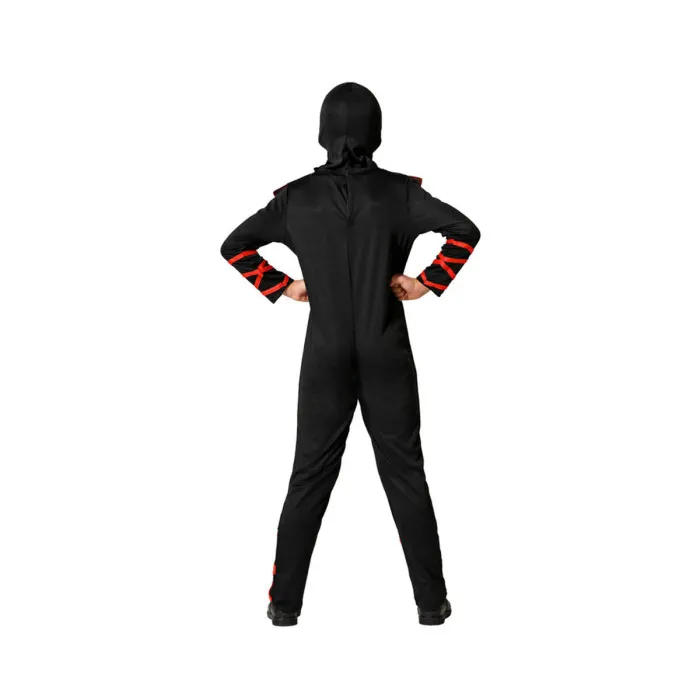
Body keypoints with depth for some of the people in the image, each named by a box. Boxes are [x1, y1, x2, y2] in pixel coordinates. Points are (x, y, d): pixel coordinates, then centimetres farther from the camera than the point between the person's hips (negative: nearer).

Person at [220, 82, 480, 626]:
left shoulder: (297, 197, -2)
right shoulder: (399, 191, -6)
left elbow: (234, 246, -1)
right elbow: (465, 232, -14)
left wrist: (281, 287, 4)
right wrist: (428, 283, -6)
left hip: (326, 357, 1)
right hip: (388, 357, -1)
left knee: (311, 475, 9)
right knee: (405, 474, 7)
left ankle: (286, 602, 14)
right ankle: (431, 601, 13)